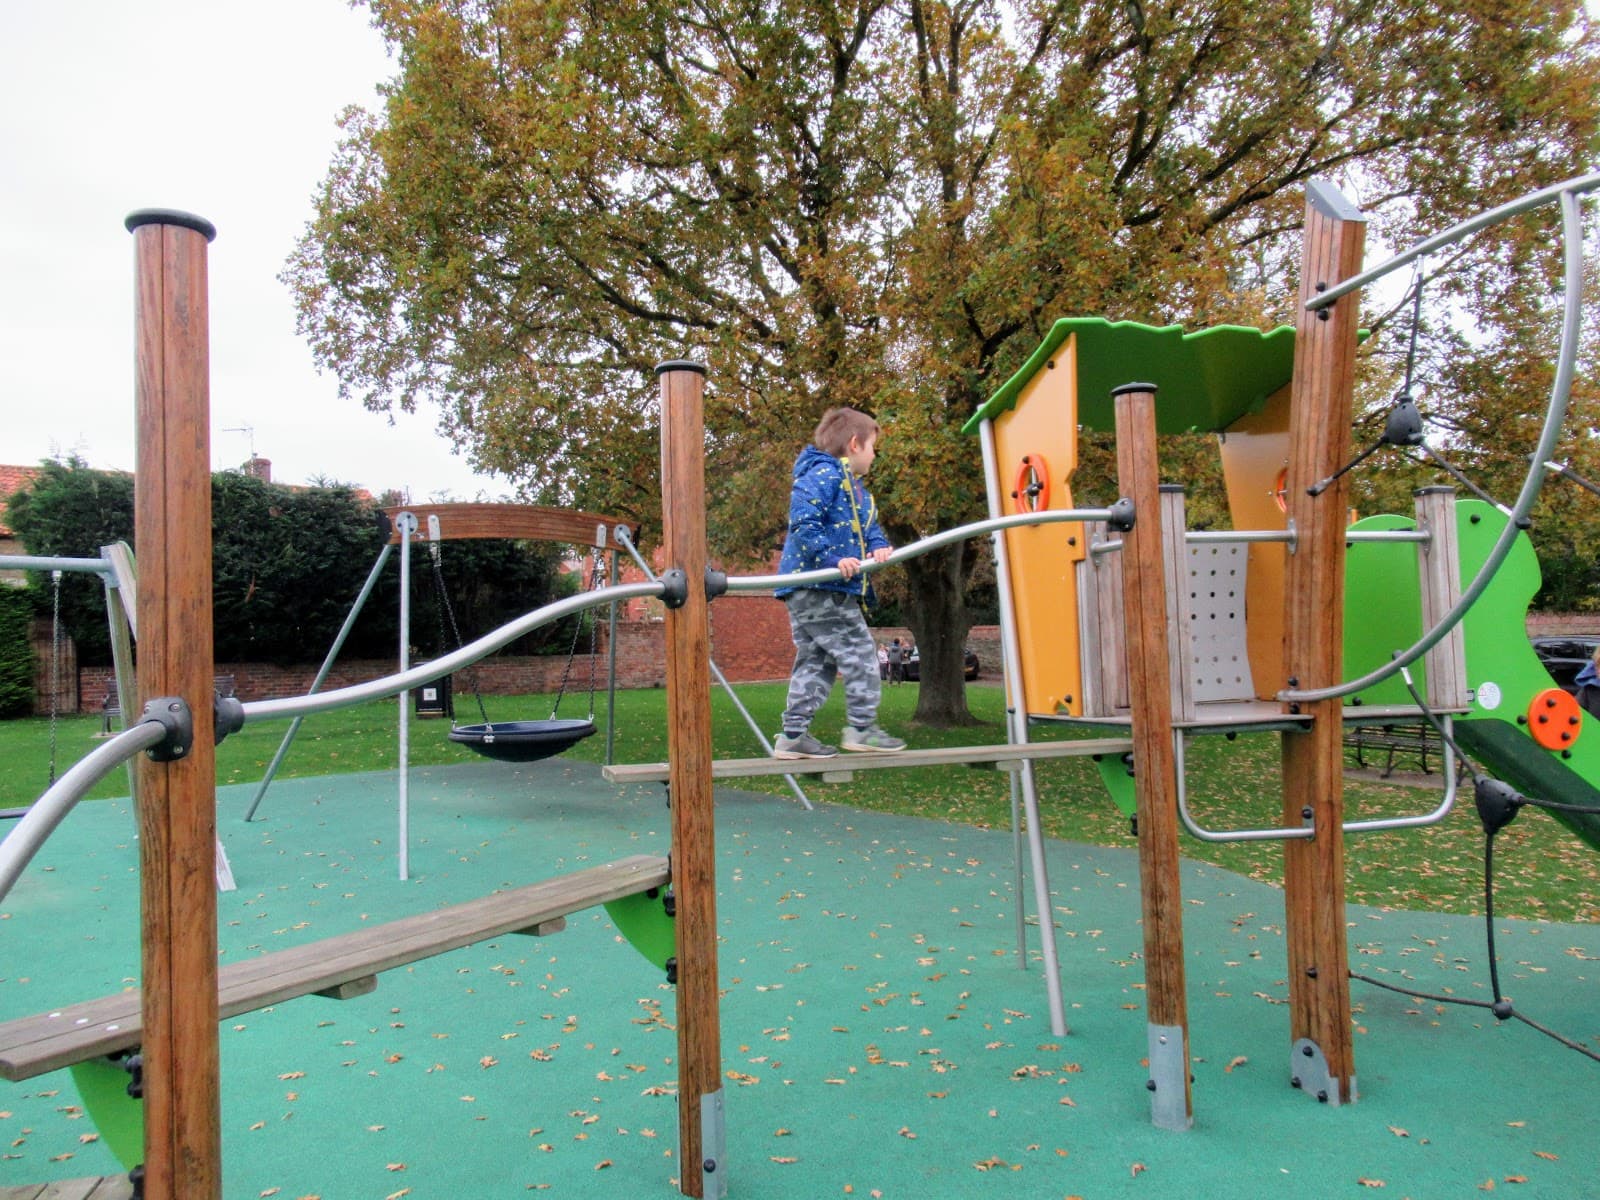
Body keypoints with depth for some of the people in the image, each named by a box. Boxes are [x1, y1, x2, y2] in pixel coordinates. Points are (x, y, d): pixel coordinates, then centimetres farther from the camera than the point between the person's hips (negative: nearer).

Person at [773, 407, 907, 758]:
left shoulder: (856, 486, 22)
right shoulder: (822, 475, -11)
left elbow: (868, 526, 21)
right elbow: (803, 523, -21)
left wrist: (879, 545, -1)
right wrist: (834, 559, -28)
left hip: (825, 589, 11)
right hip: (816, 587, -11)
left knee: (815, 662, 11)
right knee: (859, 653, -5)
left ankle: (794, 735, 15)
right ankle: (861, 727, 2)